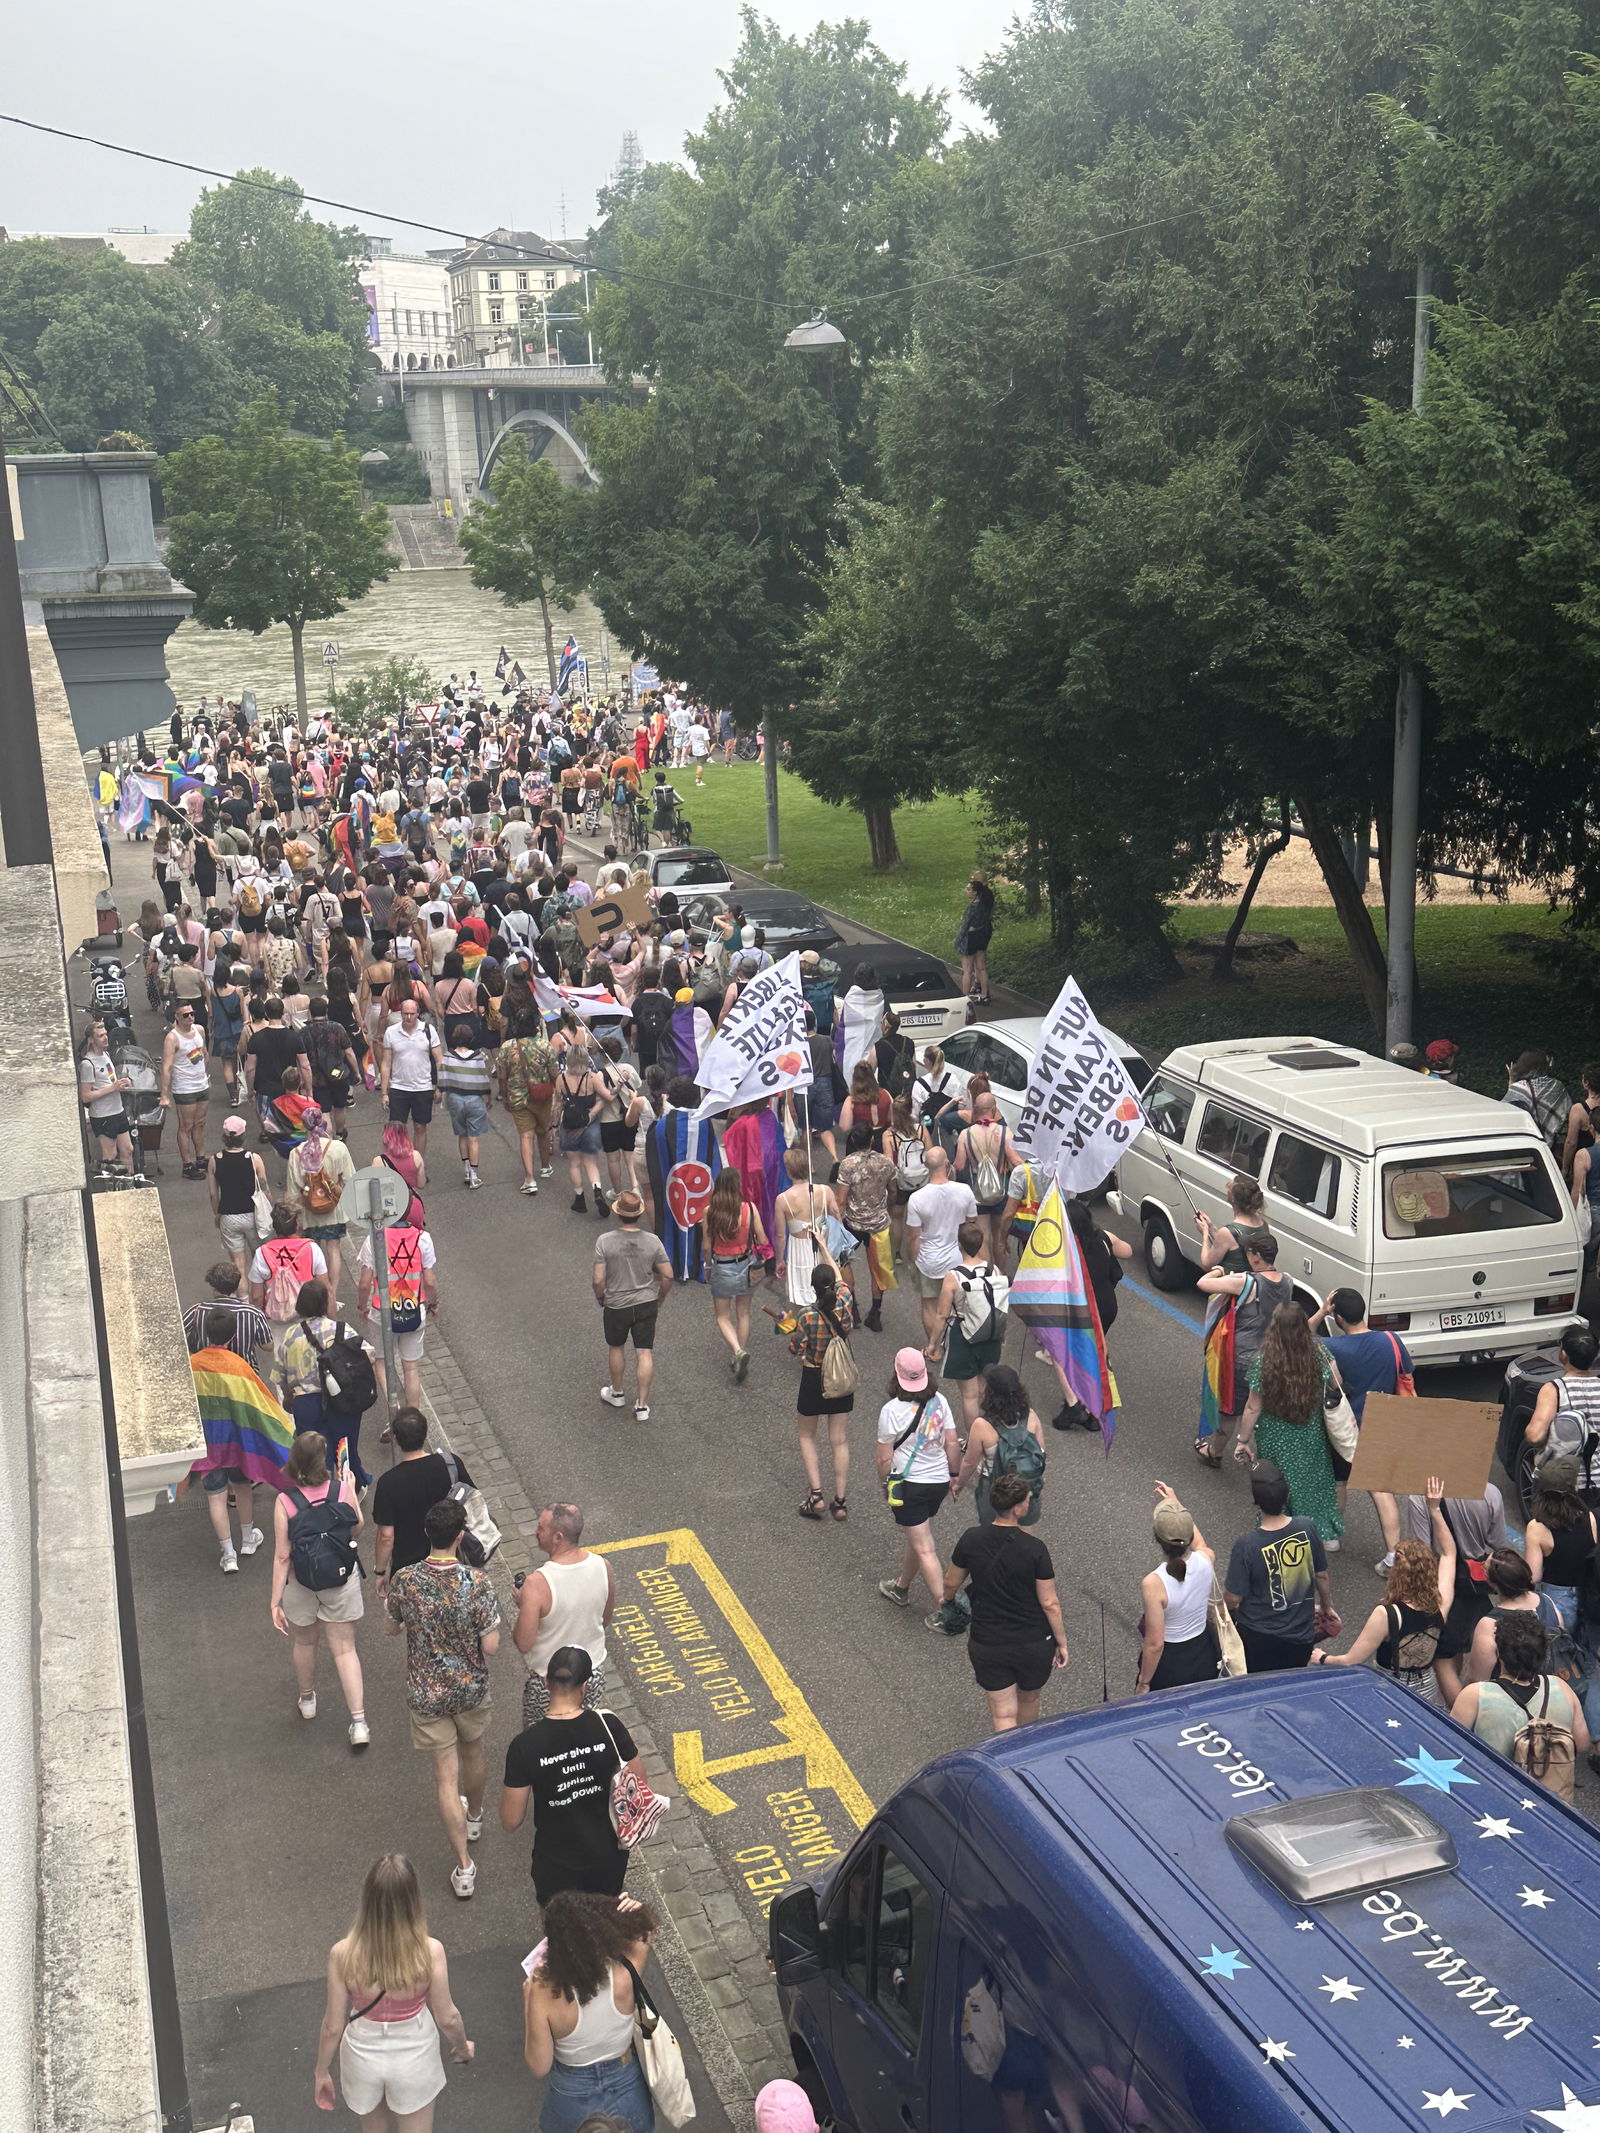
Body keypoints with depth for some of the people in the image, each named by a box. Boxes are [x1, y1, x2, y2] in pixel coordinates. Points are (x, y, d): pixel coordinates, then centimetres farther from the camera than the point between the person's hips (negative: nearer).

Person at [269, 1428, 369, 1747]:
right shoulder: (342, 1490, -17)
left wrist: (275, 1602, -9)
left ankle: (307, 1700, 49)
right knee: (345, 1648, 11)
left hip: (301, 1584, 0)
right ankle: (359, 1721, 6)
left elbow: (282, 1556, -17)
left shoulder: (284, 1502, -21)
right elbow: (356, 1530, 0)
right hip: (342, 1580, 1)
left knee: (305, 1642, 25)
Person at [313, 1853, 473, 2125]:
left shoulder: (343, 1954, -27)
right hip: (414, 2057, -1)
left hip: (363, 2057, 1)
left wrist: (321, 2071, 5)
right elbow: (447, 2018, -14)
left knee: (373, 2128, 29)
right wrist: (463, 2048, 8)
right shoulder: (430, 1951, -28)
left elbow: (333, 2026, -14)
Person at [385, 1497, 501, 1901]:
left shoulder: (404, 1580, -18)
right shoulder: (476, 1583, -23)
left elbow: (393, 1629, 0)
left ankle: (464, 1867, 12)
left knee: (446, 1776, 8)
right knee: (472, 1754, 28)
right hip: (471, 1688, 0)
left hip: (427, 1693, 0)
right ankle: (474, 1817, 54)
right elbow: (491, 1648, -18)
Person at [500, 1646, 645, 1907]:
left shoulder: (525, 1745, -25)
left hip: (557, 1864, -2)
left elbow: (511, 1821, -17)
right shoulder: (608, 1726, -20)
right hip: (609, 1853, 2)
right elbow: (638, 1783, -6)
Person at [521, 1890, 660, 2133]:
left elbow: (539, 2067, -19)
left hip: (573, 2099, -1)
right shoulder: (625, 1974, -29)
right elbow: (644, 1928, -8)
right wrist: (634, 1910, -30)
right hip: (628, 2091, 1)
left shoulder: (543, 1994, -33)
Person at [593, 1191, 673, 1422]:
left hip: (616, 1306, -1)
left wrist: (600, 1298, 3)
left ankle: (617, 1393, 41)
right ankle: (642, 1405, 12)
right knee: (645, 1353, 8)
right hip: (646, 1304, 1)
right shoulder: (652, 1241, -12)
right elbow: (668, 1275, -7)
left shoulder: (605, 1241, -18)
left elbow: (598, 1279, -18)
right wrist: (660, 1298, 10)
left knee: (616, 1347, 22)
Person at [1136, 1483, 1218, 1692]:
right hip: (1203, 1657, 5)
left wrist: (1144, 1683, -9)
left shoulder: (1154, 1584, -32)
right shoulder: (1207, 1559, -18)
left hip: (1169, 1662, -4)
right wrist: (1175, 1503, 19)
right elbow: (1198, 1541, 10)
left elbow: (1155, 1643, -24)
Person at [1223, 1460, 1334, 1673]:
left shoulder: (1246, 1545, -25)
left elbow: (1234, 1598, -15)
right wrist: (1326, 1606, 20)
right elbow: (1321, 1576, 1)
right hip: (1302, 1636, 3)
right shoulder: (1306, 1529, -14)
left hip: (1259, 1638, -3)